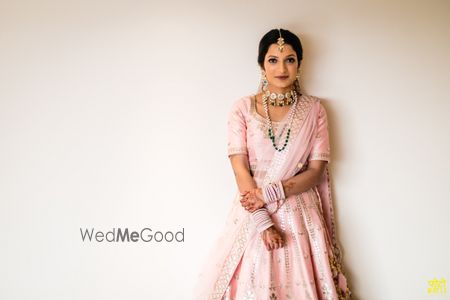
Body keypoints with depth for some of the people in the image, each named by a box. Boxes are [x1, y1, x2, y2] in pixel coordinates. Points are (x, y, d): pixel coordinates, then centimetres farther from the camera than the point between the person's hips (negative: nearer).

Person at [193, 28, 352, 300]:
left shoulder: (314, 109, 2)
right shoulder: (243, 109, 0)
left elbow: (317, 171, -2)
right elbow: (241, 170, -7)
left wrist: (269, 193, -14)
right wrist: (263, 221, -15)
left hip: (300, 215, 1)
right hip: (253, 215, 0)